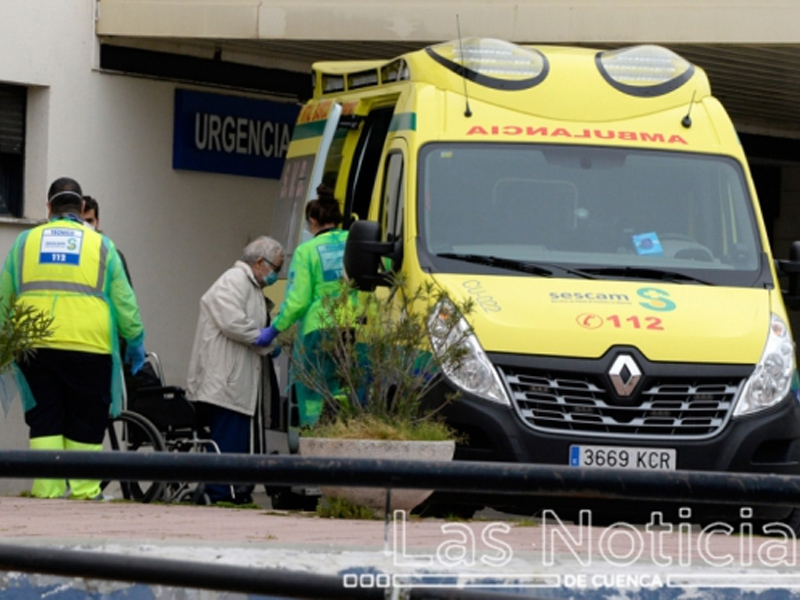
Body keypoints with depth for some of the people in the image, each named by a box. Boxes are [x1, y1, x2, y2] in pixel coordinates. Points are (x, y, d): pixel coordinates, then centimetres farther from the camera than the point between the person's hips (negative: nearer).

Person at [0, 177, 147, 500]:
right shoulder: (101, 244, 8)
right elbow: (123, 300, 9)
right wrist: (135, 340, 18)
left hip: (35, 347, 2)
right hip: (89, 345, -2)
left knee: (45, 421, 6)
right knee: (85, 424, 5)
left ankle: (47, 489, -1)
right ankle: (84, 491, 2)